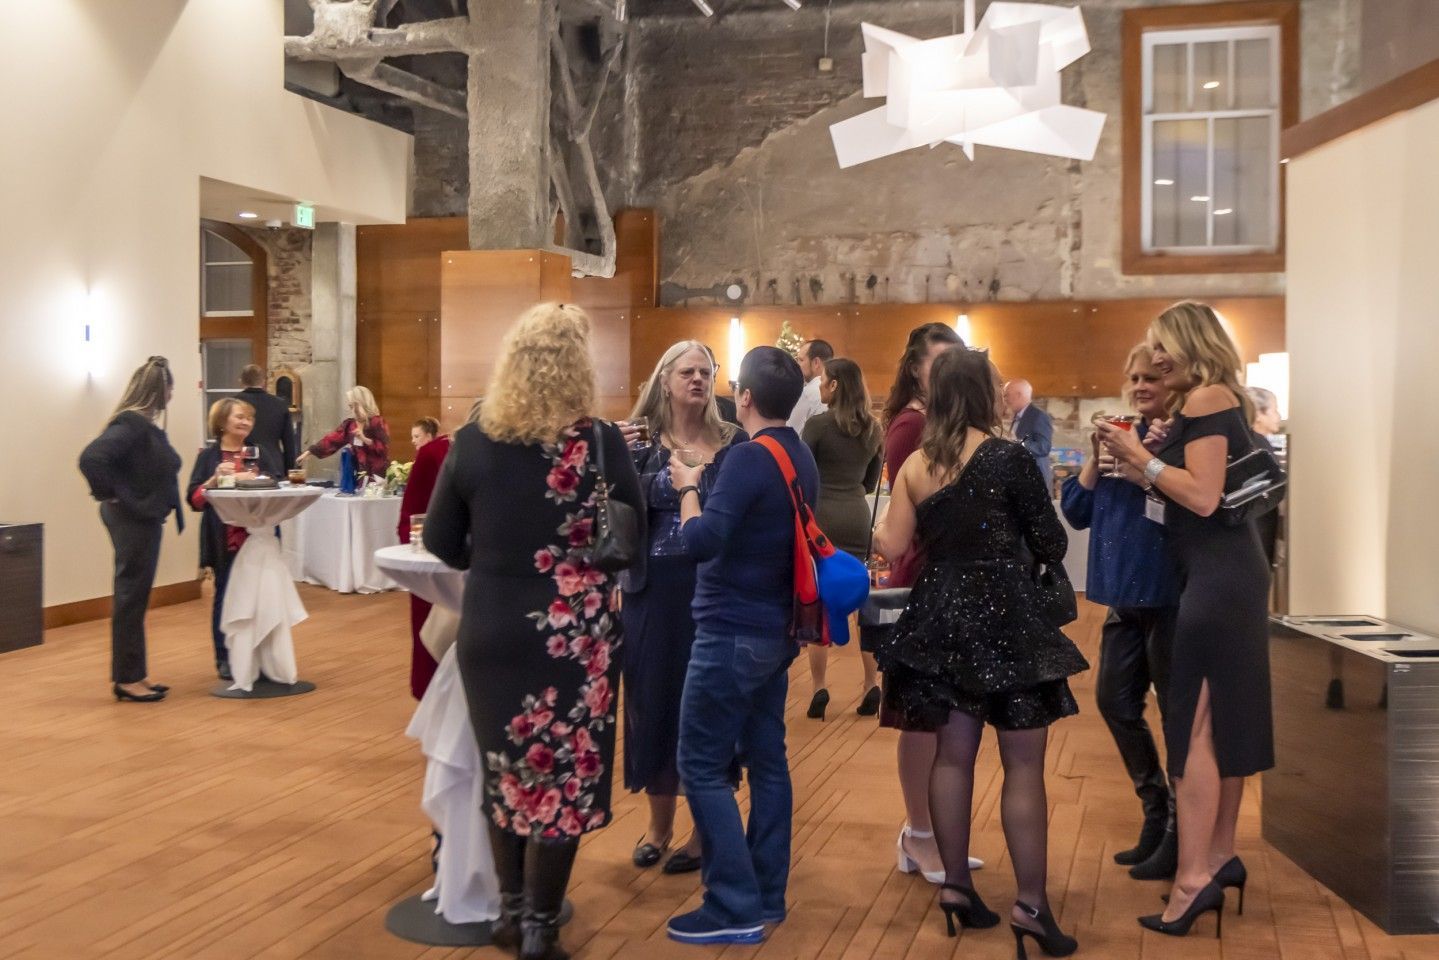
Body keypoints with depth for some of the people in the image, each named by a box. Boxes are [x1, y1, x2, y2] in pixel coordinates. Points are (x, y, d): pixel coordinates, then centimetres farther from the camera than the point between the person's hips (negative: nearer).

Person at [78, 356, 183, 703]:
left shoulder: (145, 424, 8)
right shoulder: (131, 424, -20)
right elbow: (91, 458, -30)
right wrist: (109, 495, -20)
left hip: (144, 519, 9)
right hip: (132, 520, -9)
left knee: (135, 599, 14)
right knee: (130, 600, -1)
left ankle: (133, 674, 23)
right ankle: (126, 679, 8)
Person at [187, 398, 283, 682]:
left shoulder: (260, 453, 8)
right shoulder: (208, 456, 2)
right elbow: (194, 499, -4)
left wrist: (252, 478, -17)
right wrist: (215, 479, -18)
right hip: (225, 539, -2)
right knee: (225, 596, 3)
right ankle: (225, 659, 12)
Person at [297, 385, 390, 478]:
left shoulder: (377, 423, -11)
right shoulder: (350, 424, 9)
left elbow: (384, 448, -16)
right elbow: (332, 439, 7)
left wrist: (365, 439, -23)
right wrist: (309, 452, 4)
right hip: (358, 474, 6)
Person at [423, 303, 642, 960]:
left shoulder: (472, 442, -5)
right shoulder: (601, 444, -12)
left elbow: (441, 543, 3)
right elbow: (633, 540, -1)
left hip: (490, 631, 3)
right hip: (573, 634, -3)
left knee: (506, 771, 19)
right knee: (563, 776, 10)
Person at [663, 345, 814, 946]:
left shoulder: (749, 457, -18)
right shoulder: (801, 457, 10)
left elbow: (702, 541, -25)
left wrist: (688, 487, -9)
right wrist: (705, 486, 17)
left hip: (733, 633, -9)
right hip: (776, 631, 9)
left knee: (702, 766, -2)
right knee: (767, 760, 12)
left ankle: (736, 908, -1)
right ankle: (767, 896, 20)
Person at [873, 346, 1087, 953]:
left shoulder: (914, 465, 3)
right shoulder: (1010, 458, -10)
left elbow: (893, 547, 3)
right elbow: (1052, 546, -7)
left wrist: (875, 524, 24)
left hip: (941, 620, 5)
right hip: (1004, 621, -5)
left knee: (953, 755, 13)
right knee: (1024, 764, 0)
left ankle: (956, 885, 19)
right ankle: (1031, 903, 0)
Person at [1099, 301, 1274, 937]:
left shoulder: (1205, 399, -11)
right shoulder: (1221, 401, 18)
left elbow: (1203, 497, -20)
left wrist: (1143, 458, -11)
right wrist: (1143, 470, 11)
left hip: (1216, 576, -10)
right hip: (1230, 571, 10)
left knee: (1195, 723, -9)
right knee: (1224, 717, 15)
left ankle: (1193, 880, -6)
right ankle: (1221, 856, 24)